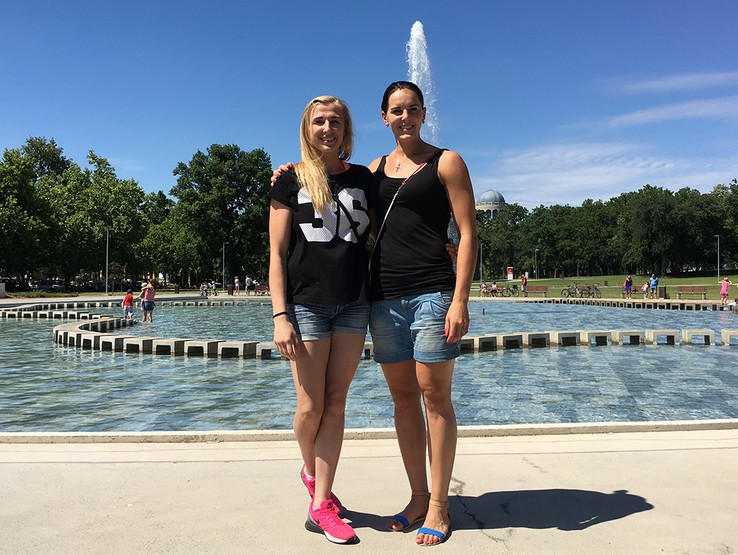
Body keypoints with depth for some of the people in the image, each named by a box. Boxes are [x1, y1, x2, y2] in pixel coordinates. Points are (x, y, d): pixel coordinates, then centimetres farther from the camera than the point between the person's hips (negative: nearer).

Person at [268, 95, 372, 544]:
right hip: (306, 303, -2)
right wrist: (280, 316, -9)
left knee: (336, 404, 4)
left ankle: (320, 504, 14)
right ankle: (310, 469, 33)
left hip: (353, 304, 3)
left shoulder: (362, 178, 10)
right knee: (311, 406, 1)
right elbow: (277, 254, -1)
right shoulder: (291, 181, 2)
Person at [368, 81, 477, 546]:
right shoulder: (375, 169, 16)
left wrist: (460, 300, -14)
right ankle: (419, 496, 23)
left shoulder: (446, 162, 3)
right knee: (403, 398, 10)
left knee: (434, 397, 0)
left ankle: (439, 505, 13)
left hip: (431, 294, -5)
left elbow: (468, 233, -4)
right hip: (383, 296, 5)